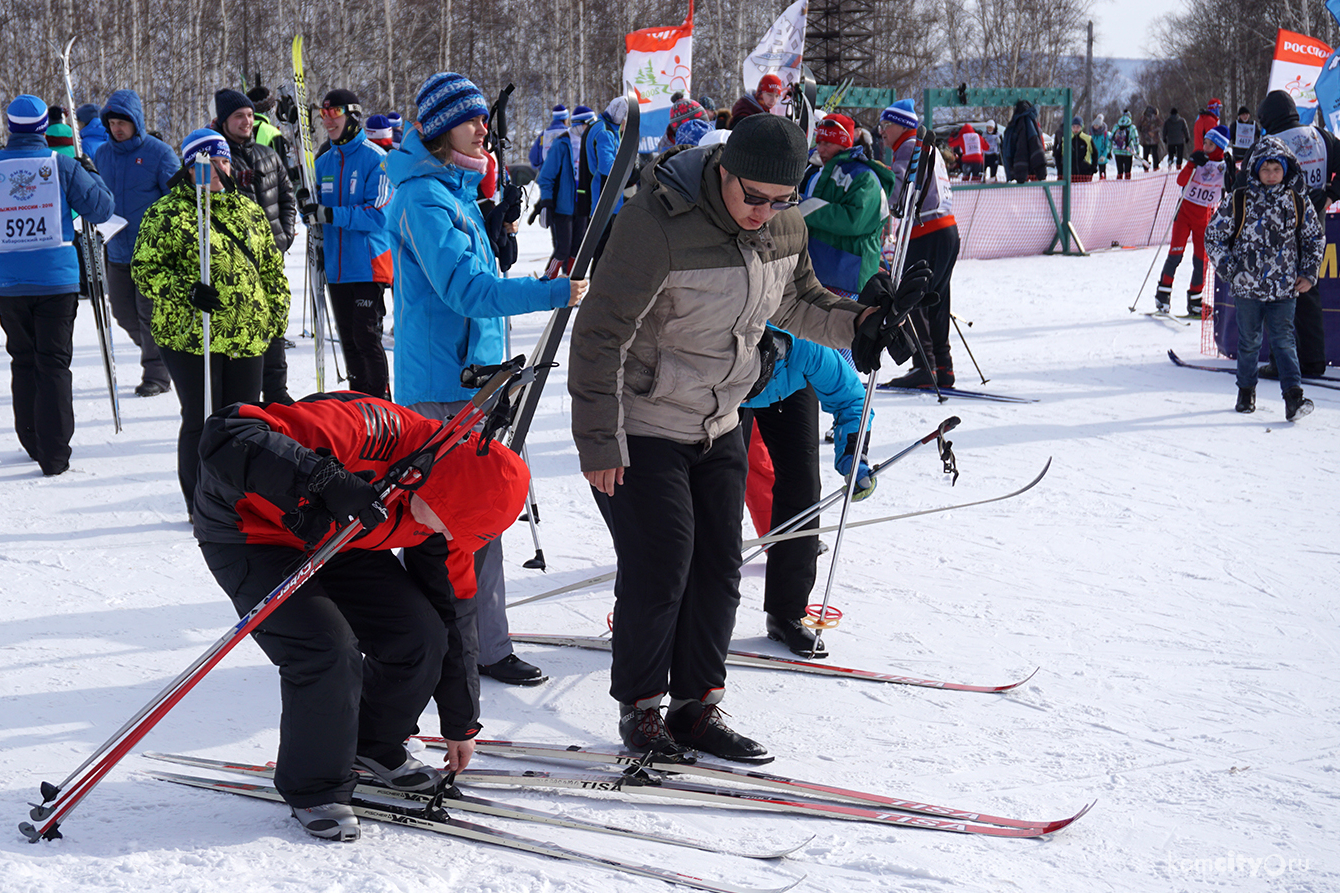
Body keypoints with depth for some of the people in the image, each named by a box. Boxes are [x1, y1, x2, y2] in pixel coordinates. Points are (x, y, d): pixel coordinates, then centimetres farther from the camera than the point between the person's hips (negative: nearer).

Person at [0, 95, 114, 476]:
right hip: (57, 280, -2)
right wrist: (89, 172, 14)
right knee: (54, 363, 1)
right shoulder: (62, 166, -6)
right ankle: (54, 454, -4)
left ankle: (33, 442, 22)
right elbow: (101, 208, -1)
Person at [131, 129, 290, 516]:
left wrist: (278, 313, 15)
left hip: (248, 337, 5)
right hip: (189, 336, -5)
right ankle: (203, 507, 12)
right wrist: (184, 291, -19)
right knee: (202, 422, 0)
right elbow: (145, 269, -5)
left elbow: (272, 268, 22)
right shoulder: (166, 213, -1)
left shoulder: (248, 211, 15)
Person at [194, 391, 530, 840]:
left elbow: (451, 611, 2)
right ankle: (313, 787, 0)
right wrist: (326, 480, -54)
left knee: (422, 638, -6)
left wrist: (461, 723, 10)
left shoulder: (451, 506, -13)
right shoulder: (368, 430, -37)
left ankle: (376, 746, 22)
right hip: (248, 532, -7)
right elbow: (227, 437, -44)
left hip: (336, 538, 7)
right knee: (329, 650, -24)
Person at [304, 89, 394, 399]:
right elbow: (317, 215, 15)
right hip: (337, 266, 7)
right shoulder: (324, 161, 12)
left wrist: (330, 214, -22)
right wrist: (309, 209, -9)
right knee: (348, 340, 12)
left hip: (369, 265, -7)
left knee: (367, 338, -9)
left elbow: (377, 214, -16)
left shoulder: (375, 158, -8)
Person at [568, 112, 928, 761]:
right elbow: (602, 334, -23)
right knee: (660, 566, -7)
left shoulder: (784, 223, -5)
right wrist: (599, 441, -22)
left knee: (718, 567, 7)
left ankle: (698, 707, 19)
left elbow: (796, 298, 14)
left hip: (718, 427, 7)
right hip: (639, 428, -7)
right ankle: (640, 707, 11)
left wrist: (857, 324, -5)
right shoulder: (658, 225, -27)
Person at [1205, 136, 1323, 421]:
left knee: (1283, 340, -7)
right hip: (1247, 288, 0)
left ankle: (1294, 396, -14)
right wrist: (1230, 271, -5)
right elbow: (1214, 237, 3)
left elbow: (1315, 238, 15)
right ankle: (1246, 391, 28)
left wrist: (1308, 274, 6)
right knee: (1249, 341, 11)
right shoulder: (1239, 202, -3)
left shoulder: (1297, 204, 3)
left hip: (1284, 290, 0)